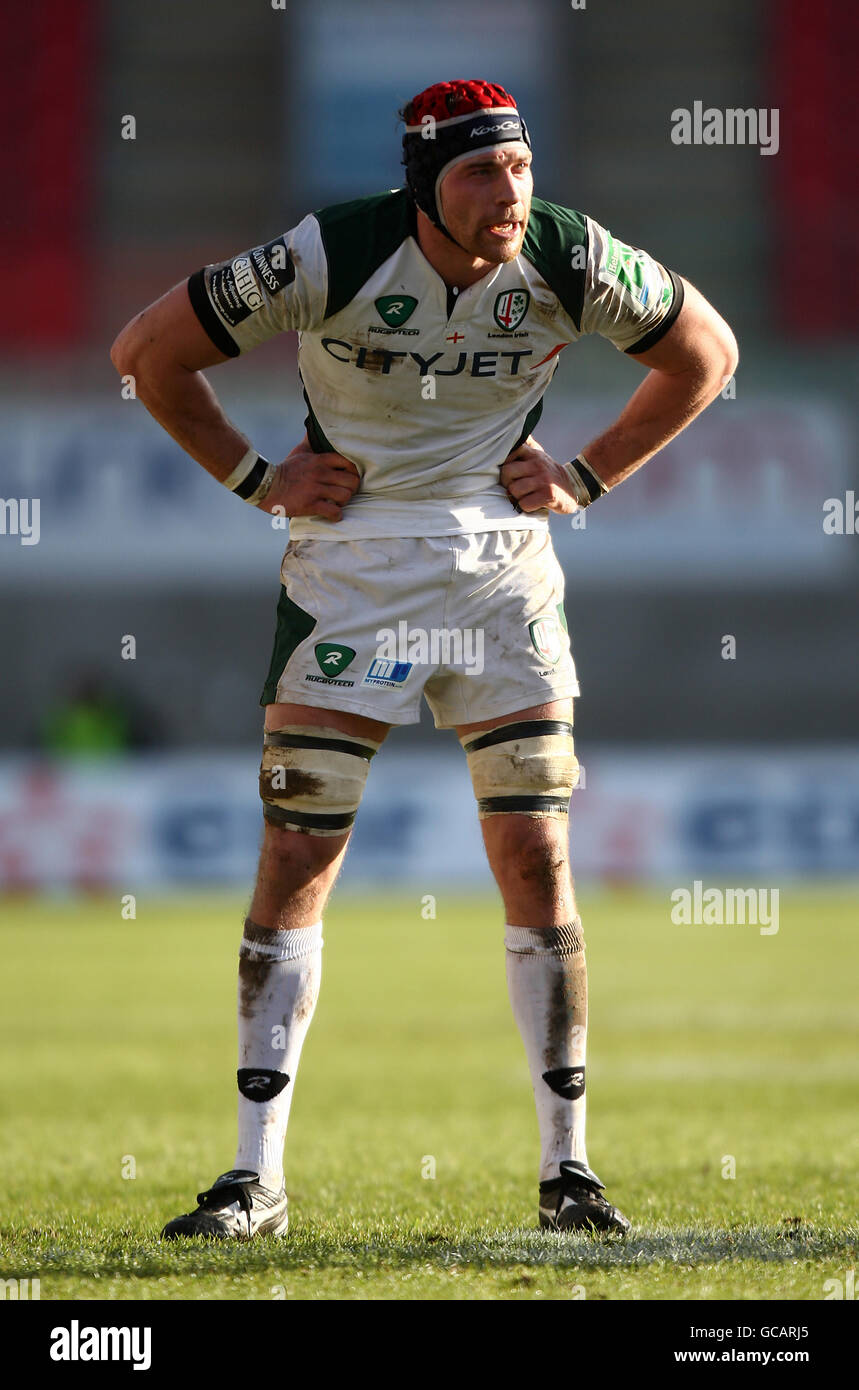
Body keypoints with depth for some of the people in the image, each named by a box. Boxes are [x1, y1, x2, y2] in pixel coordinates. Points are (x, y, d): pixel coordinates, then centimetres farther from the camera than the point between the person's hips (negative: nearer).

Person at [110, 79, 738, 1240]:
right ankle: (256, 1176, 2)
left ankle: (568, 1165, 6)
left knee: (537, 862, -3)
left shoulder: (571, 262, -10)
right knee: (297, 861, -3)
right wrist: (255, 479, -5)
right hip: (349, 572, -2)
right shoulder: (332, 257, -16)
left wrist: (589, 475, 3)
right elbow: (147, 350, -5)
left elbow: (705, 352, 9)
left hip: (503, 573, 2)